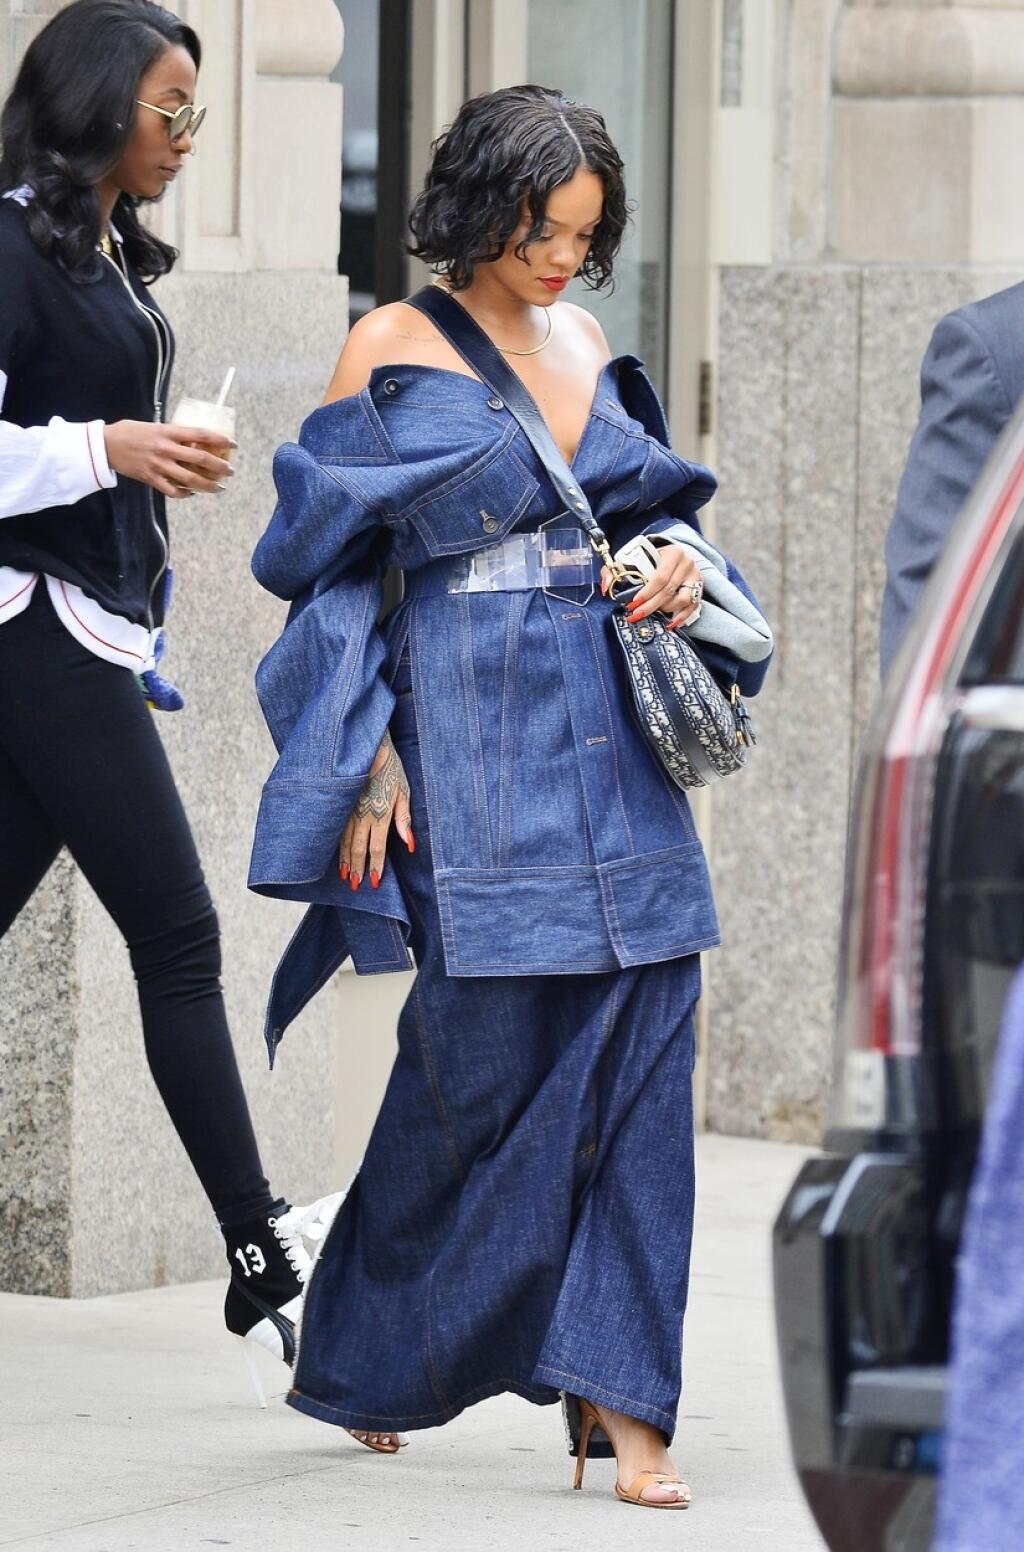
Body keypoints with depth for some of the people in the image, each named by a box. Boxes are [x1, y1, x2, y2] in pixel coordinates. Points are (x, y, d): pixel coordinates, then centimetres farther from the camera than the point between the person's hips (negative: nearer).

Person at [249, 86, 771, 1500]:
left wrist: (679, 561, -1)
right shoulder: (394, 349, -2)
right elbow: (335, 560, -2)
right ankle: (367, 1363, 18)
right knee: (489, 1060, -3)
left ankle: (618, 1395, -2)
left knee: (638, 1054, -3)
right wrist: (368, 755, -10)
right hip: (469, 736, -5)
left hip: (611, 736, 5)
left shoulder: (586, 348, 14)